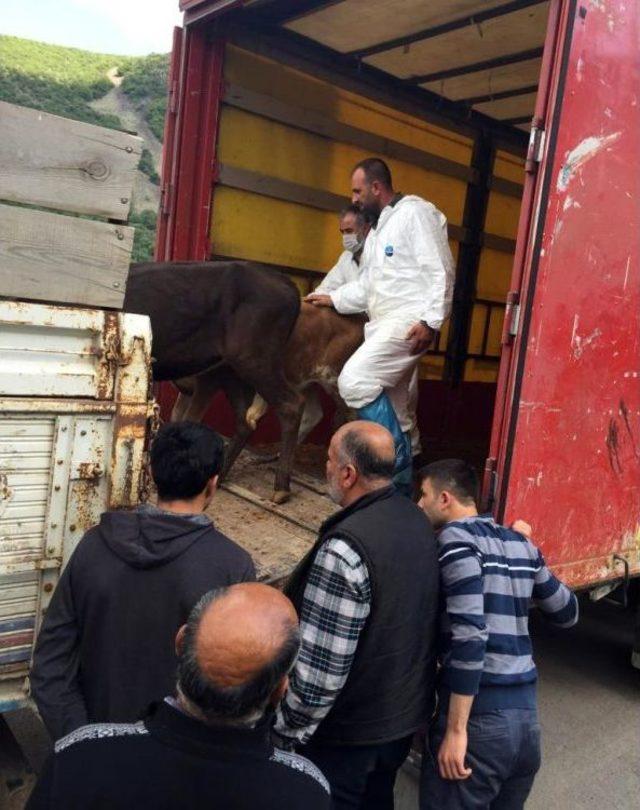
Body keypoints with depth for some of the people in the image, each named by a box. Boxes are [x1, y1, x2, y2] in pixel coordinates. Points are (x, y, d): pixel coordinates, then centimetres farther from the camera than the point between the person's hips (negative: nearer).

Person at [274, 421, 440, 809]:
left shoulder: (345, 549, -31)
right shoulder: (417, 520, -4)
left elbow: (322, 665, -28)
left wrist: (289, 730, -12)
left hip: (352, 728, -7)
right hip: (406, 711, 7)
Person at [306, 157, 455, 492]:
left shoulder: (415, 212, -3)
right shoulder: (377, 229, 25)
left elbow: (440, 270, -12)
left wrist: (431, 321, -20)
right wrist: (333, 299, 17)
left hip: (410, 322, -9)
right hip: (385, 324, 9)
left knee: (354, 380, -23)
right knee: (389, 412, 8)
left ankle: (397, 460, -12)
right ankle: (400, 485, 16)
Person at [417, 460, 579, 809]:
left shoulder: (457, 537, -10)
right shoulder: (521, 544, 10)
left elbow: (470, 633, -20)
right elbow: (567, 613, 21)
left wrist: (457, 729, -17)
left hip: (481, 717, -7)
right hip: (527, 715, 7)